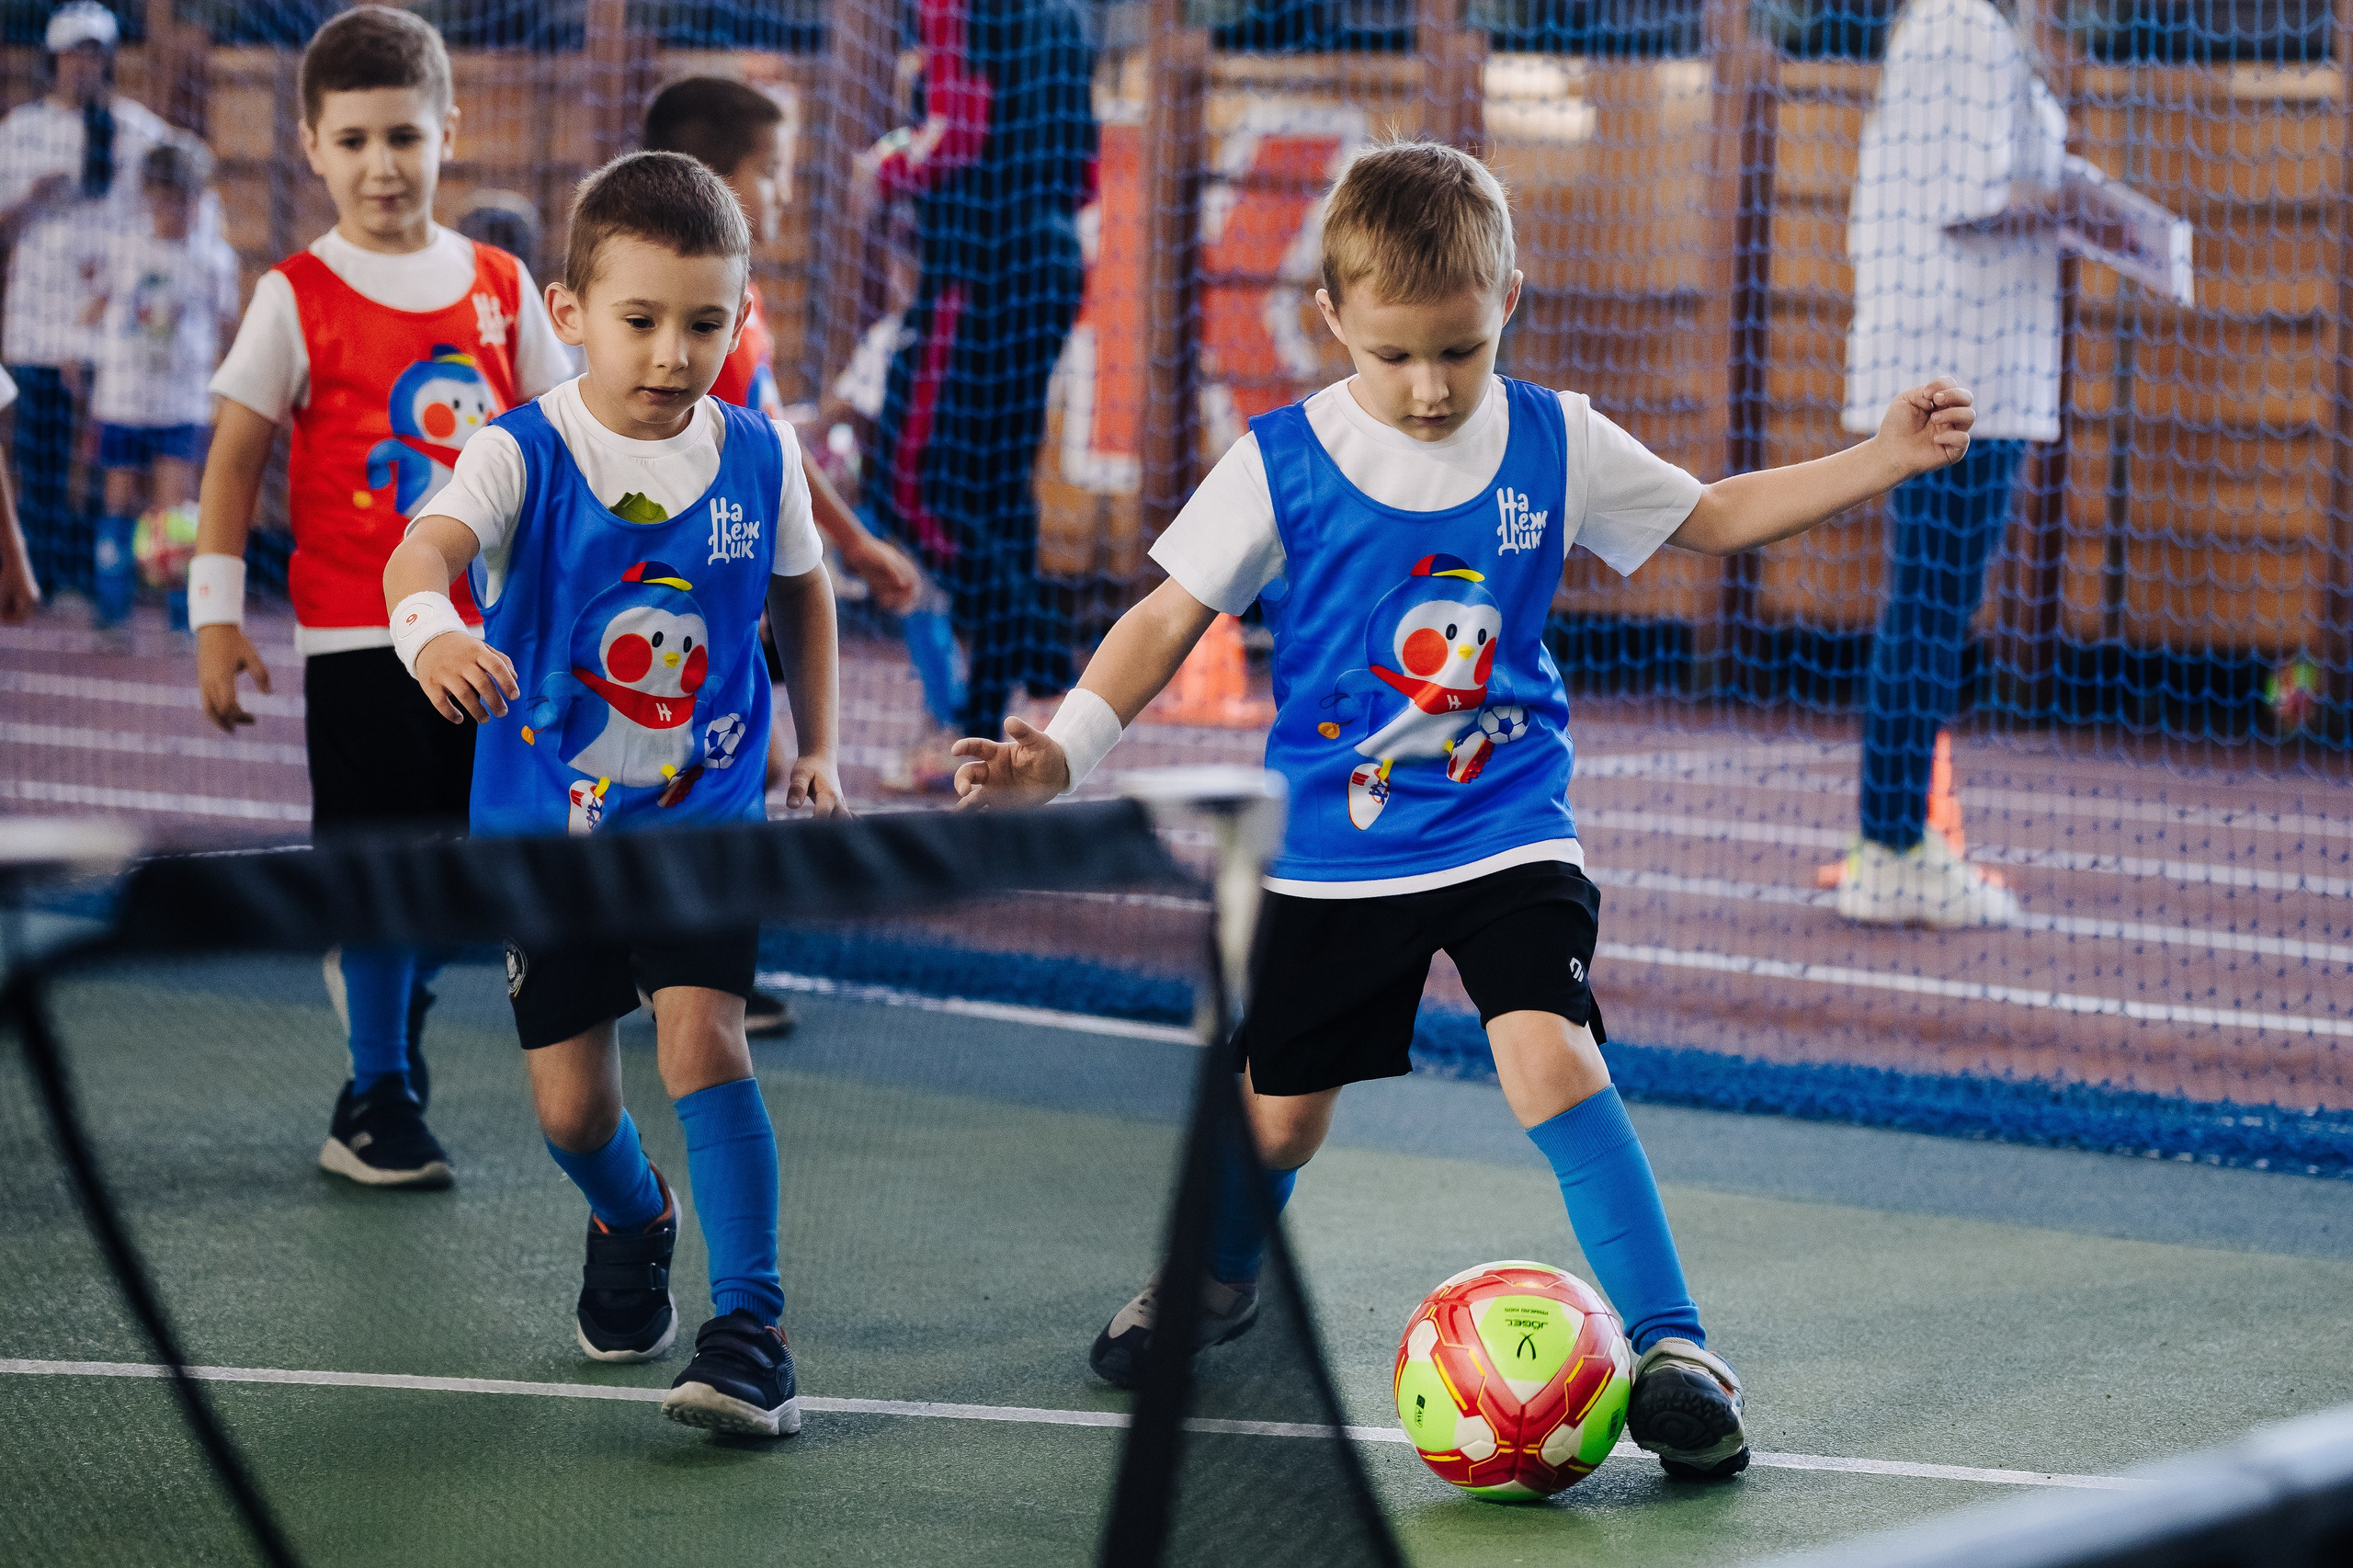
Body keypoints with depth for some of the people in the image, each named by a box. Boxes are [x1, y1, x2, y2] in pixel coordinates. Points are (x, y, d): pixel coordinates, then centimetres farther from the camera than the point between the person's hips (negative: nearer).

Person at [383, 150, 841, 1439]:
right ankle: (636, 1224, 42)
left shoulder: (756, 457, -4)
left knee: (702, 1034, -21)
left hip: (706, 816, 0)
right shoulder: (525, 456, -15)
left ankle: (749, 1331, -15)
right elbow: (424, 547, -36)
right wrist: (429, 624, -58)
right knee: (571, 1105, 6)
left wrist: (815, 744, 13)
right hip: (545, 825, 0)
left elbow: (801, 589, 16)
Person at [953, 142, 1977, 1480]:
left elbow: (1711, 517, 10)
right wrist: (1065, 749, -16)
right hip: (1332, 849, 0)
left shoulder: (1555, 442, -3)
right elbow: (1173, 615, -5)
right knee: (1281, 1106, 11)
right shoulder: (1282, 464, -9)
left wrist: (1884, 458, 2)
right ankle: (1222, 1276, 44)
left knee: (1551, 1052, -22)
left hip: (1508, 829, 0)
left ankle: (1671, 1342, -18)